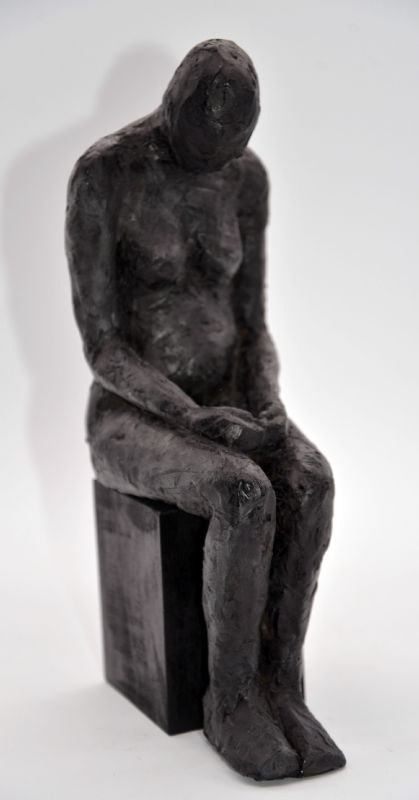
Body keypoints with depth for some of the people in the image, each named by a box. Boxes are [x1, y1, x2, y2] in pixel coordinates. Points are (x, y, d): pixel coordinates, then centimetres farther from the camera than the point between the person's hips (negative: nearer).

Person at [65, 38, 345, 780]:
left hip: (224, 407, 5)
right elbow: (99, 341, -16)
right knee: (246, 498, -34)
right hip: (131, 420, -4)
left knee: (309, 482, -29)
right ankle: (231, 702, -16)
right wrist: (195, 419, -27)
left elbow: (251, 324, 4)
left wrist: (270, 410, -16)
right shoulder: (99, 174, -14)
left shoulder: (246, 177, 3)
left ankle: (279, 688, -17)